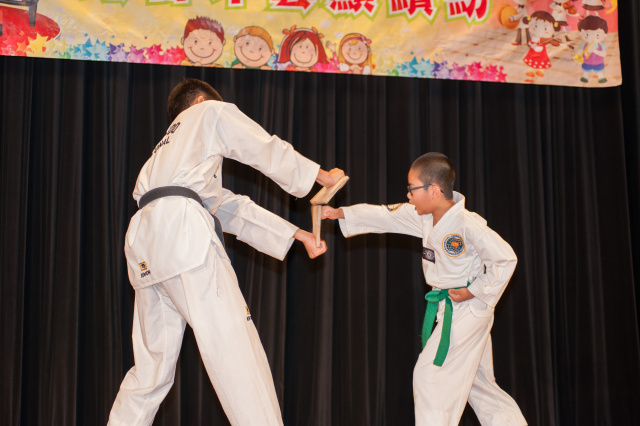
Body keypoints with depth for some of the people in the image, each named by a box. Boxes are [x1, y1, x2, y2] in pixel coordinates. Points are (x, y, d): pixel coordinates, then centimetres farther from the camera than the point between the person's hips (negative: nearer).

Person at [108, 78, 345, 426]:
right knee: (236, 352, -10)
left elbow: (232, 208, 34)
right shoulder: (208, 112, 20)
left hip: (144, 245, 8)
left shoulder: (170, 148, 39)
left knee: (153, 362, 13)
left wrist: (297, 234, 32)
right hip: (182, 229, -8)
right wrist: (323, 176, 32)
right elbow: (268, 151, 18)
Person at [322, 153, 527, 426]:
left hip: (466, 309, -8)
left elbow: (505, 258, -19)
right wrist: (340, 214, 4)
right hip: (449, 310, 8)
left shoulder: (467, 224, -22)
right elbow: (385, 216, 8)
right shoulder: (425, 217, 2)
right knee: (477, 382, 15)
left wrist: (474, 293, -15)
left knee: (430, 373, -8)